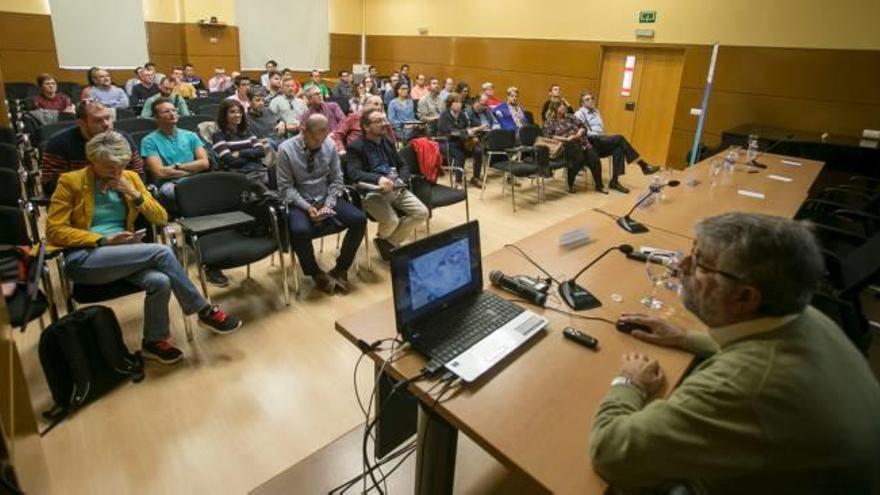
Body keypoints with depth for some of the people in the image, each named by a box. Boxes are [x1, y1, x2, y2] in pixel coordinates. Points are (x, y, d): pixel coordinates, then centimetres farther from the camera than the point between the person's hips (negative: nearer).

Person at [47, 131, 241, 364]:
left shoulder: (130, 177, 10)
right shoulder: (70, 181, -1)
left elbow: (161, 218, 9)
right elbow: (54, 230, -5)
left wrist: (135, 194, -7)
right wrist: (103, 240, -15)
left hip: (125, 256, 4)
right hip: (83, 260, -4)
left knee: (160, 281, -30)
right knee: (161, 252, -28)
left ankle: (155, 340, -7)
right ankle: (205, 311, -16)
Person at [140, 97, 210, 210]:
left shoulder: (190, 136, 19)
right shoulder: (149, 141, 7)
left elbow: (204, 163, 6)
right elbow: (160, 172, -6)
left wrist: (177, 166, -3)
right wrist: (193, 170, -2)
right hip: (168, 185, -2)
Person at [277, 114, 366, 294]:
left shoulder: (330, 146, -2)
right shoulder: (286, 149, -10)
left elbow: (337, 180, 3)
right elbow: (286, 187, -8)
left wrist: (328, 205, -12)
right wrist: (307, 207, -21)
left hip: (327, 199, 3)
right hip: (300, 202, -3)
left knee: (359, 219, -20)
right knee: (300, 231, -35)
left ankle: (340, 270, -1)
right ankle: (317, 273, -6)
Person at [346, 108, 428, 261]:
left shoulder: (388, 142, 19)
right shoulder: (355, 147, -2)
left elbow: (403, 165, 21)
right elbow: (354, 173, -16)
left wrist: (402, 180, -3)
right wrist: (378, 179, -32)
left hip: (397, 189, 7)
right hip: (373, 192, -6)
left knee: (422, 212, -12)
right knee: (391, 220, -31)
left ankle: (389, 242, 3)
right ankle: (382, 238, 10)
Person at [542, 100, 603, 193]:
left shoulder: (570, 117, 23)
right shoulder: (549, 122, 7)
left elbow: (582, 126, 21)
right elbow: (549, 137, -8)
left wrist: (580, 132, -3)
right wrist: (566, 139, -15)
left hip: (582, 143, 5)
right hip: (567, 146, -5)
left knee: (595, 160, -16)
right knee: (579, 159, -34)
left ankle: (599, 186, 0)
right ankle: (570, 185, -14)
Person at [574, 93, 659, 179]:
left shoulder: (596, 111, 26)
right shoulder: (579, 114, 4)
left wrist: (603, 135, 4)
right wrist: (599, 135, -15)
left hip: (601, 140, 7)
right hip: (592, 142, -7)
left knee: (619, 148, -27)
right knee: (619, 139, -26)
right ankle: (644, 166, -25)